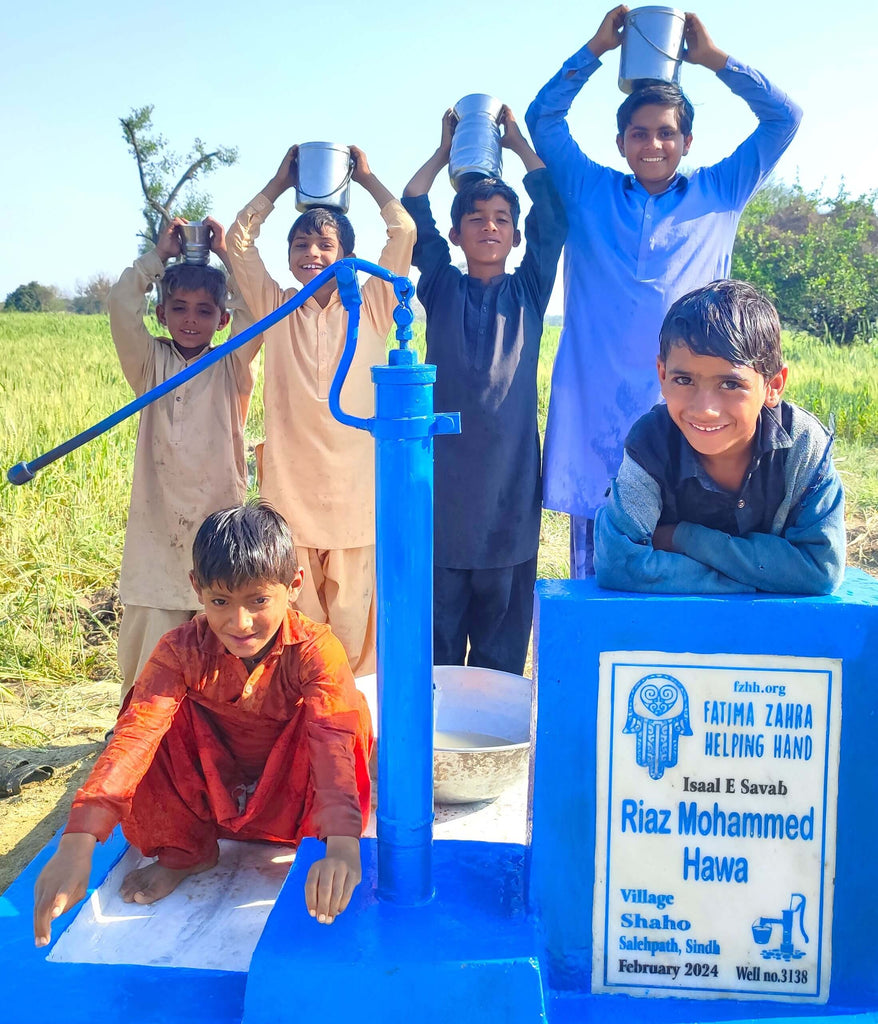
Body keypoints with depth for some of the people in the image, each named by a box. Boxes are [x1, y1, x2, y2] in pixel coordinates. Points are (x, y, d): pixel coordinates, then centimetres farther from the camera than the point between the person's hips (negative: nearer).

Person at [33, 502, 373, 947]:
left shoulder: (315, 650, -25)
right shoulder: (183, 649, -19)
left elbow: (334, 742, -40)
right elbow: (134, 733, -33)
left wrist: (342, 845, -57)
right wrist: (78, 841, -48)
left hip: (291, 803, -3)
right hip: (210, 802, 3)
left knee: (346, 708, -31)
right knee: (150, 710, -23)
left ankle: (320, 842, -10)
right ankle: (181, 851, -2)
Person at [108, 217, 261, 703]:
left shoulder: (232, 369, 6)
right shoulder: (150, 364, 9)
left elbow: (257, 309, -8)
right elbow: (121, 305, -3)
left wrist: (227, 255, 0)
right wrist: (159, 254, 4)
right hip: (158, 522, 1)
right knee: (151, 638, 2)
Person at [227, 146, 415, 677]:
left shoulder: (371, 310, 7)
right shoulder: (278, 309, 11)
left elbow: (404, 232, 0)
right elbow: (240, 239, 8)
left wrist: (368, 178, 13)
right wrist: (282, 181, 15)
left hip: (358, 495, -1)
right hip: (290, 494, 1)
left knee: (356, 632, 2)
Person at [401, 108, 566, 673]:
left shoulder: (528, 292, 11)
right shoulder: (442, 288, 10)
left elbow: (552, 216, 3)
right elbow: (413, 213, 2)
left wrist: (520, 143, 10)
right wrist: (445, 149, 11)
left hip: (510, 466, 1)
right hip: (445, 463, 0)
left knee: (504, 604, 5)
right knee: (439, 601, 3)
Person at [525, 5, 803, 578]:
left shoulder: (720, 195, 16)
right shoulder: (589, 192, 16)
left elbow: (783, 118, 13)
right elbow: (544, 118, 14)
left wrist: (713, 57, 11)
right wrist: (597, 48, 9)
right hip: (596, 410, 0)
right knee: (596, 569, 0)